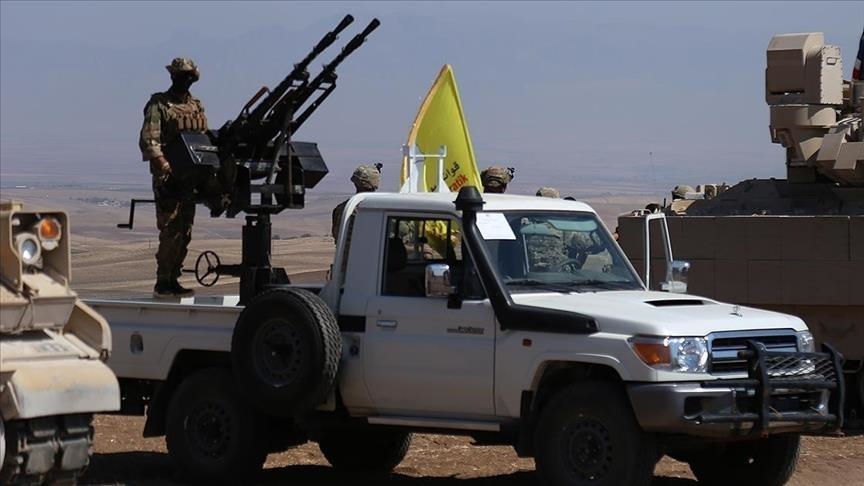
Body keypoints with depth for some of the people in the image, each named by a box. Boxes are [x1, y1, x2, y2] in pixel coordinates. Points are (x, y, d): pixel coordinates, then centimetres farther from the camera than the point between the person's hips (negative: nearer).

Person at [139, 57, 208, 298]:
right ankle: (162, 282, -9)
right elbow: (148, 140, -13)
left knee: (184, 231, 8)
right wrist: (163, 165, -27)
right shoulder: (158, 104, -3)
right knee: (170, 231, -11)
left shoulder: (197, 107, 17)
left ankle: (172, 279, 15)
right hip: (167, 176, -7)